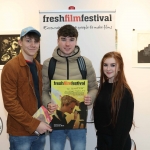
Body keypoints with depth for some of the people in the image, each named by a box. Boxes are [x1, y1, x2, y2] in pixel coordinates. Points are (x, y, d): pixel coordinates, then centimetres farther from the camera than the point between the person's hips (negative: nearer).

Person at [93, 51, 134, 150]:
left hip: (118, 142, -6)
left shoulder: (124, 91, -18)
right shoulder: (103, 86, 3)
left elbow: (125, 123, -17)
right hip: (102, 138, 6)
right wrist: (100, 133, 6)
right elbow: (99, 114, 8)